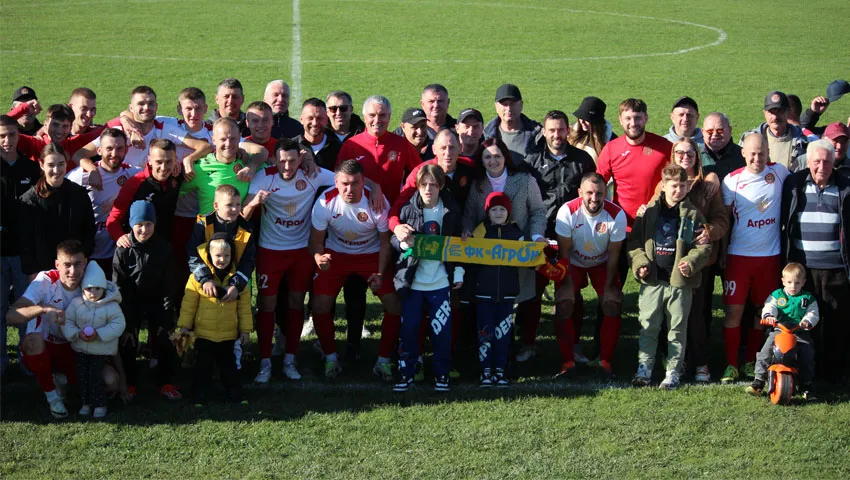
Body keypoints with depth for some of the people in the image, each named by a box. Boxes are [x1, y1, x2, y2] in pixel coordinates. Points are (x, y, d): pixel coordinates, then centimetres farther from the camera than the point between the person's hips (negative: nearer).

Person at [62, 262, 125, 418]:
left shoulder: (111, 306, -15)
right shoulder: (76, 304, -6)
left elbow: (118, 325, -16)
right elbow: (67, 322, -2)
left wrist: (99, 334, -25)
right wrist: (77, 334, -20)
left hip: (102, 349, -4)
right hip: (80, 347, 4)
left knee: (95, 374, -7)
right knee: (81, 374, 6)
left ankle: (100, 404, 7)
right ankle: (85, 403, 19)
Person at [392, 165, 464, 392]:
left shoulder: (451, 211, 2)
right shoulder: (408, 210, -1)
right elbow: (393, 238, 4)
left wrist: (458, 272, 7)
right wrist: (402, 242, -18)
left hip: (441, 281, 0)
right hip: (412, 280, 0)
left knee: (442, 330, 1)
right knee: (408, 328, 2)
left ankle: (442, 374, 14)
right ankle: (406, 372, 13)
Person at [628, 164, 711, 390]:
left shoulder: (692, 215, 2)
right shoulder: (648, 212, 4)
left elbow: (703, 246, 2)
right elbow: (634, 241, 8)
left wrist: (690, 262, -15)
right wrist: (640, 263, -7)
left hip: (680, 281, -1)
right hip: (652, 280, 1)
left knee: (677, 328, 5)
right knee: (648, 326, 5)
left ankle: (673, 371, 13)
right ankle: (644, 368, 14)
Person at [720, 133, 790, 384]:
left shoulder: (779, 172, 0)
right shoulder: (732, 180, -4)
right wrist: (723, 251, 1)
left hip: (770, 255, 2)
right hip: (739, 254, -2)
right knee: (734, 309, -5)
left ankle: (751, 362, 21)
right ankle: (731, 365, 3)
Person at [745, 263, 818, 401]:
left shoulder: (808, 298, 12)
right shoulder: (777, 295, 11)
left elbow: (813, 314, 3)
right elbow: (769, 307, -4)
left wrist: (807, 322, -21)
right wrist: (768, 316, -29)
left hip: (800, 333, 0)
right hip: (778, 330, 0)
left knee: (807, 355, -21)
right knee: (765, 352, -20)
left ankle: (806, 386, -10)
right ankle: (758, 381, -14)